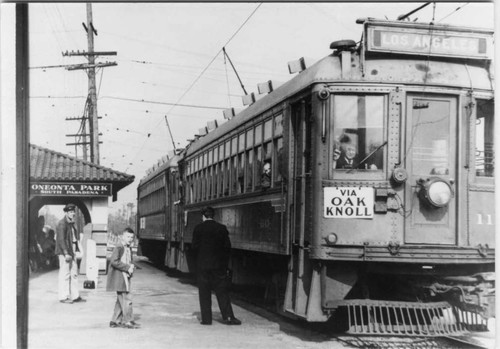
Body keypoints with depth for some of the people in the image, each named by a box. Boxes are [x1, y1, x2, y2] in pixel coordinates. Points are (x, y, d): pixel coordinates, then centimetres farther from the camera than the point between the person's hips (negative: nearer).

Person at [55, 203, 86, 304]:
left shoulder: (72, 223, 15)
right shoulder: (62, 224, -13)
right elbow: (61, 240, -18)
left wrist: (75, 250, 12)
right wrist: (66, 253, -22)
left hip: (72, 251, 9)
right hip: (64, 252, -9)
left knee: (74, 274, 11)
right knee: (65, 274, -4)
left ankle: (75, 296, 17)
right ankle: (63, 297, 2)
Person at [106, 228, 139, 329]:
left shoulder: (129, 248, 14)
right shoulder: (119, 247, -14)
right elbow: (114, 261, -23)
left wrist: (132, 266, -1)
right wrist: (127, 268, -22)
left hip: (126, 276, 9)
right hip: (119, 276, -9)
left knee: (121, 299, 13)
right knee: (126, 298, -8)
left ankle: (115, 321, 20)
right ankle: (128, 321, -1)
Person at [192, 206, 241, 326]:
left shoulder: (198, 228, -4)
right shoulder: (222, 228, 0)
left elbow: (195, 246, -4)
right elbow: (227, 247, 0)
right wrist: (225, 262, 9)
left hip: (202, 265, -1)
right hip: (219, 265, 1)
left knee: (204, 293, 5)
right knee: (222, 292, 6)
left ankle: (206, 318, 4)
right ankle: (228, 317, 1)